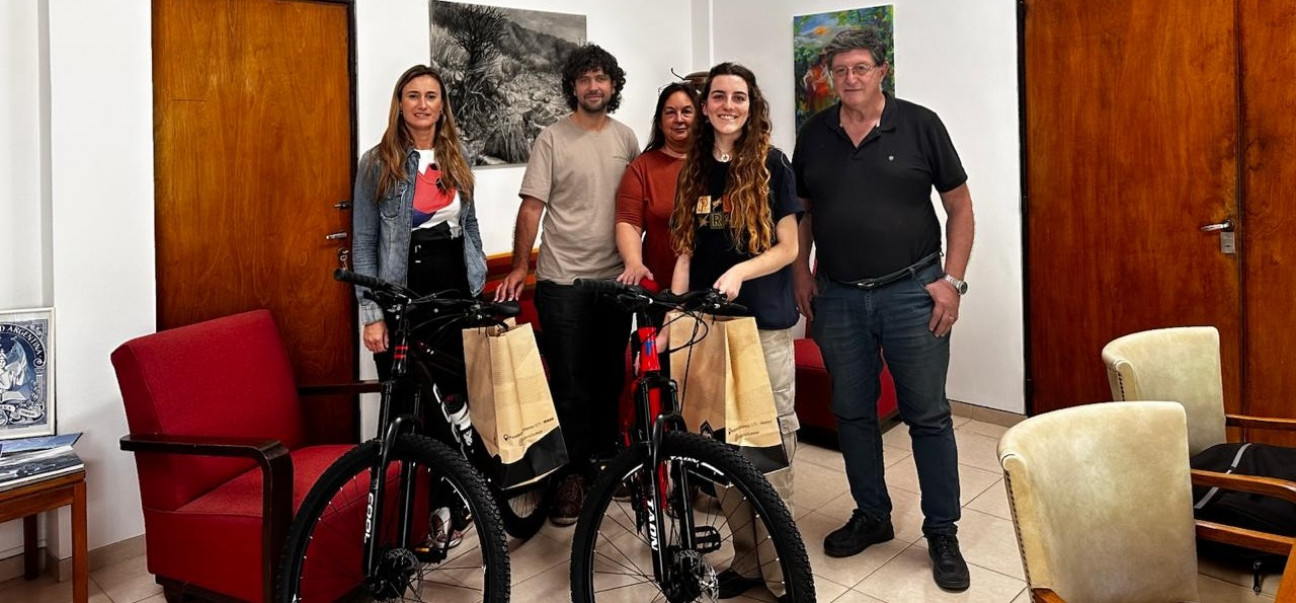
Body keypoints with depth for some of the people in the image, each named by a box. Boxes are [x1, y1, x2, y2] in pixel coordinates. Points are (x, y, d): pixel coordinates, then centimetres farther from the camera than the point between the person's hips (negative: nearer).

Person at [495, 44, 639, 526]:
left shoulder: (626, 138, 9)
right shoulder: (553, 139, -3)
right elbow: (532, 206, -6)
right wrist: (518, 268, -14)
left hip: (616, 278, 4)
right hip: (563, 280, -4)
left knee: (611, 378, 12)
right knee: (570, 384, 1)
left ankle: (605, 460, 27)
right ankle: (572, 476, 12)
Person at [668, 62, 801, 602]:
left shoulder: (771, 164, 1)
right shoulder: (694, 170, 13)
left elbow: (787, 248, -2)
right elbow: (686, 250, 13)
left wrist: (740, 270, -19)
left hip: (764, 322, -4)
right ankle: (747, 559, 20)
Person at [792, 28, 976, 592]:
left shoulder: (919, 124, -2)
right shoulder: (814, 134, 7)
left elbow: (959, 204, 0)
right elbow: (802, 210, 15)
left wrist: (952, 279, -7)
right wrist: (801, 274, 6)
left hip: (910, 292, -3)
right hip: (838, 297, 3)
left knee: (928, 415, 3)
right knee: (852, 413, 11)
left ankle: (942, 534, 17)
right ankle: (871, 516, 29)